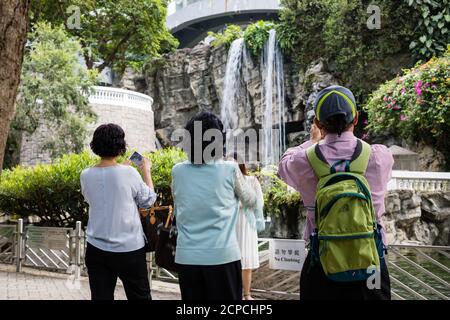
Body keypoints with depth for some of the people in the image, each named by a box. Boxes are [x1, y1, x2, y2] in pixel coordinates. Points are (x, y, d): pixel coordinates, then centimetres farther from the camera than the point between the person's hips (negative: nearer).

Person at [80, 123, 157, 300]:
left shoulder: (86, 175, -3)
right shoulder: (129, 173, -15)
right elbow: (148, 200, -1)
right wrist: (146, 171, 12)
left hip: (97, 250, 3)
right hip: (129, 249, -3)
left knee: (101, 297, 8)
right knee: (140, 296, 13)